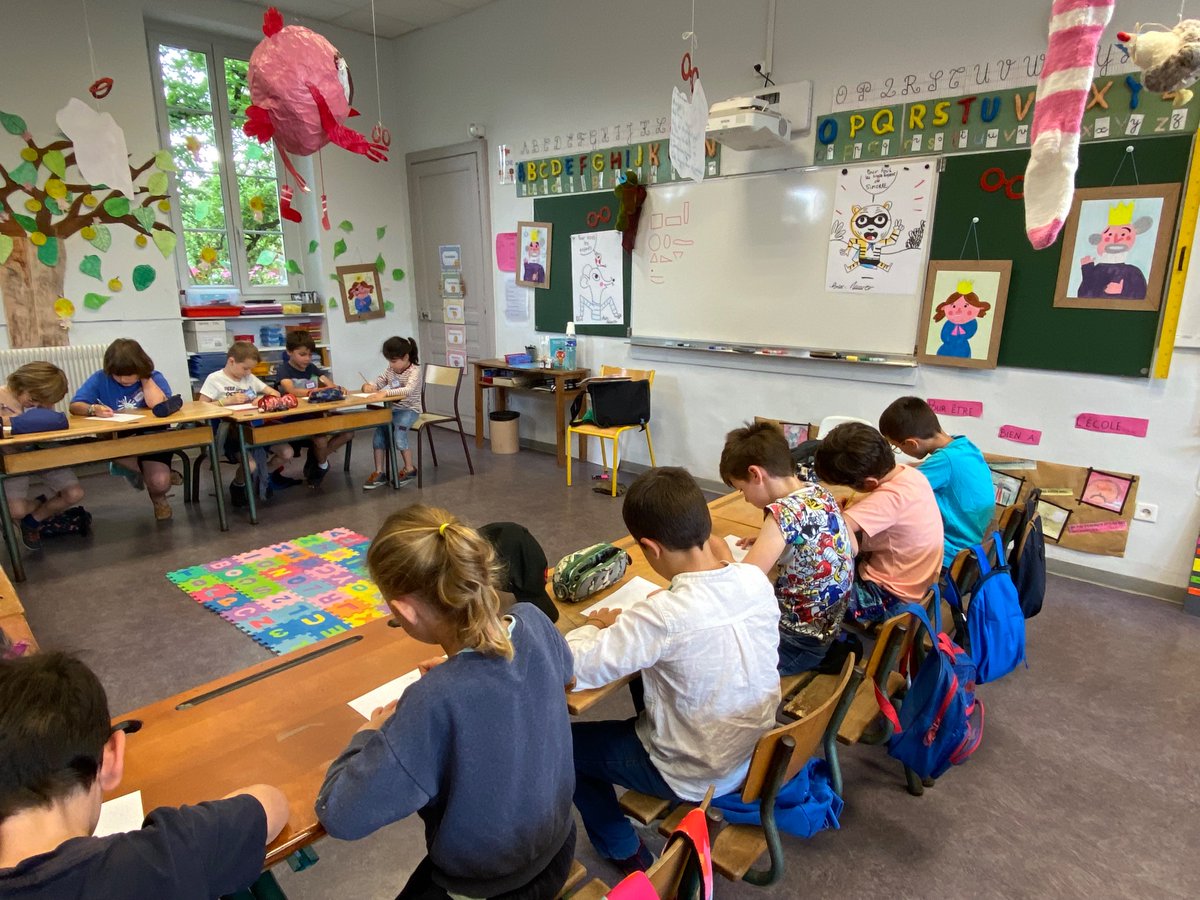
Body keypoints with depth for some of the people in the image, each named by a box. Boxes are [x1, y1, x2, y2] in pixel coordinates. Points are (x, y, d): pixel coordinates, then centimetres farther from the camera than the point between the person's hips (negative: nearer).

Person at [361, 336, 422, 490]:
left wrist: (385, 392, -41)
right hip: (392, 409, 6)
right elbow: (379, 382, 16)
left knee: (399, 435, -26)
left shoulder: (414, 370, -14)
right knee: (379, 432, -15)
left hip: (409, 410, -6)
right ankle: (380, 473, -9)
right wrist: (369, 385, -9)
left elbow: (408, 390, -30)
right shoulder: (390, 369, 7)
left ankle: (409, 469, -4)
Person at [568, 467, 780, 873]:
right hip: (758, 752, 6)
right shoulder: (756, 579, -15)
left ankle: (625, 853, 29)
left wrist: (600, 626, -9)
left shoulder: (663, 617, -35)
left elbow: (570, 668, -28)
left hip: (697, 775, -6)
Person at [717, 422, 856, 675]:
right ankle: (832, 649, 16)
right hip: (826, 625, 8)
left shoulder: (784, 512, -27)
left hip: (799, 641, -8)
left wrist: (720, 548, -8)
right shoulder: (819, 491, -2)